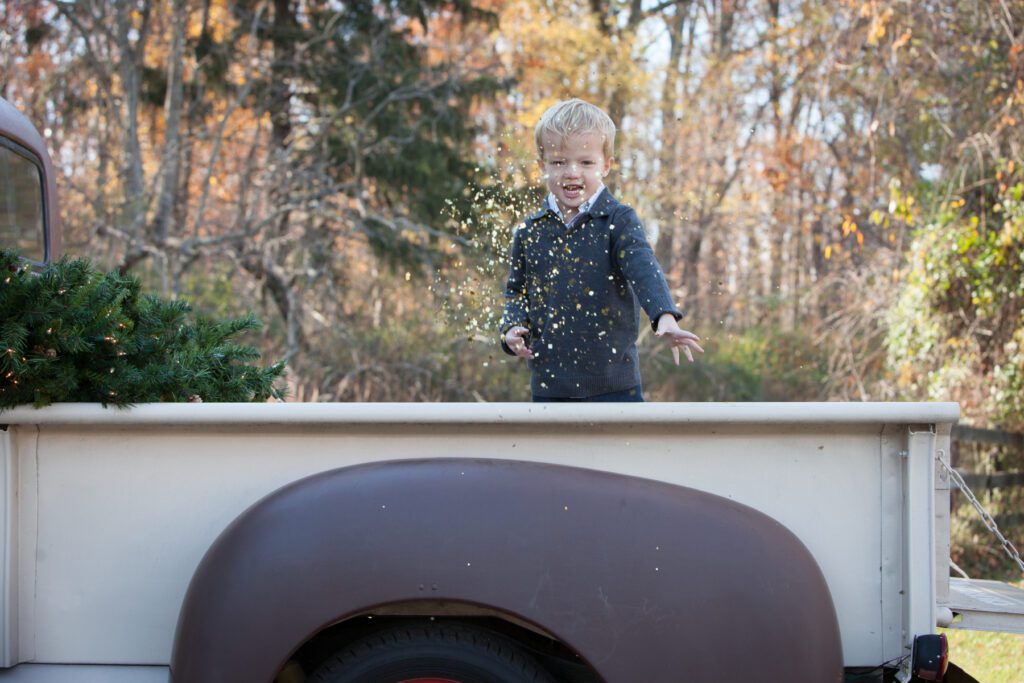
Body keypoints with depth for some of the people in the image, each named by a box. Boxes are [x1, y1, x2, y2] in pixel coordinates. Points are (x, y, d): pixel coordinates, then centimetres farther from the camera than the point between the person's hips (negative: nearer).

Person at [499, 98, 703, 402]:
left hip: (614, 385, -3)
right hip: (550, 385, 3)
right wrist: (512, 329, -5)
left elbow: (643, 269, -21)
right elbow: (517, 291, 16)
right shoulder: (529, 232, 5)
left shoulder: (619, 221, -6)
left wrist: (665, 317, -39)